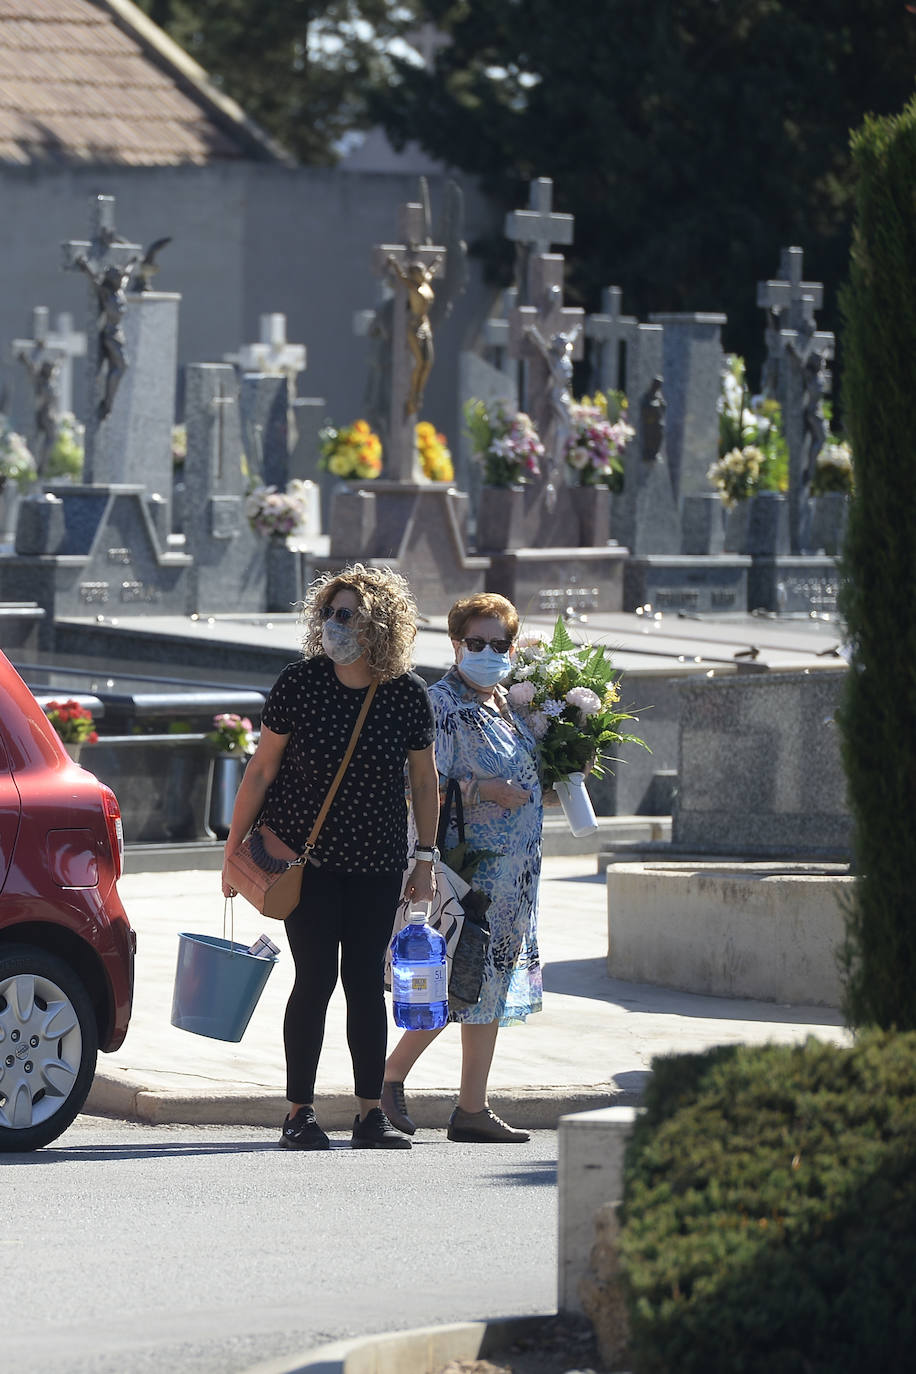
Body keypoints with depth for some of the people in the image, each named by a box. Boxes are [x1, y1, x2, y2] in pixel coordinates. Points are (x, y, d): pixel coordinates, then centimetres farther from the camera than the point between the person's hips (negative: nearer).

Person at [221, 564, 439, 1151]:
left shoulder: (408, 694, -6)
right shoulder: (300, 683, -10)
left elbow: (425, 780, 6)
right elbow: (262, 770, -3)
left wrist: (425, 861, 5)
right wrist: (235, 851, -2)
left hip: (376, 861, 2)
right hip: (304, 854, -2)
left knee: (366, 981, 3)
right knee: (315, 977, -6)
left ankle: (371, 1113, 10)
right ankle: (301, 1113, 2)